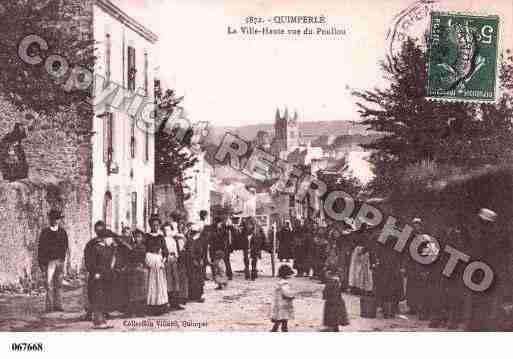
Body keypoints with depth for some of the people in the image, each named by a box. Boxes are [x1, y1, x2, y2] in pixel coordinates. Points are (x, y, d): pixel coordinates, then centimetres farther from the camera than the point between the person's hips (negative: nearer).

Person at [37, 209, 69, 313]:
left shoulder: (63, 232, 11)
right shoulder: (45, 232, 3)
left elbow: (66, 247, 11)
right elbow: (40, 248, 4)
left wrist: (66, 259, 4)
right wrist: (41, 262, 0)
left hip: (60, 261, 3)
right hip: (49, 261, -3)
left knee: (58, 284, 5)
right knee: (49, 284, -7)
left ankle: (58, 305, 8)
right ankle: (49, 306, -5)